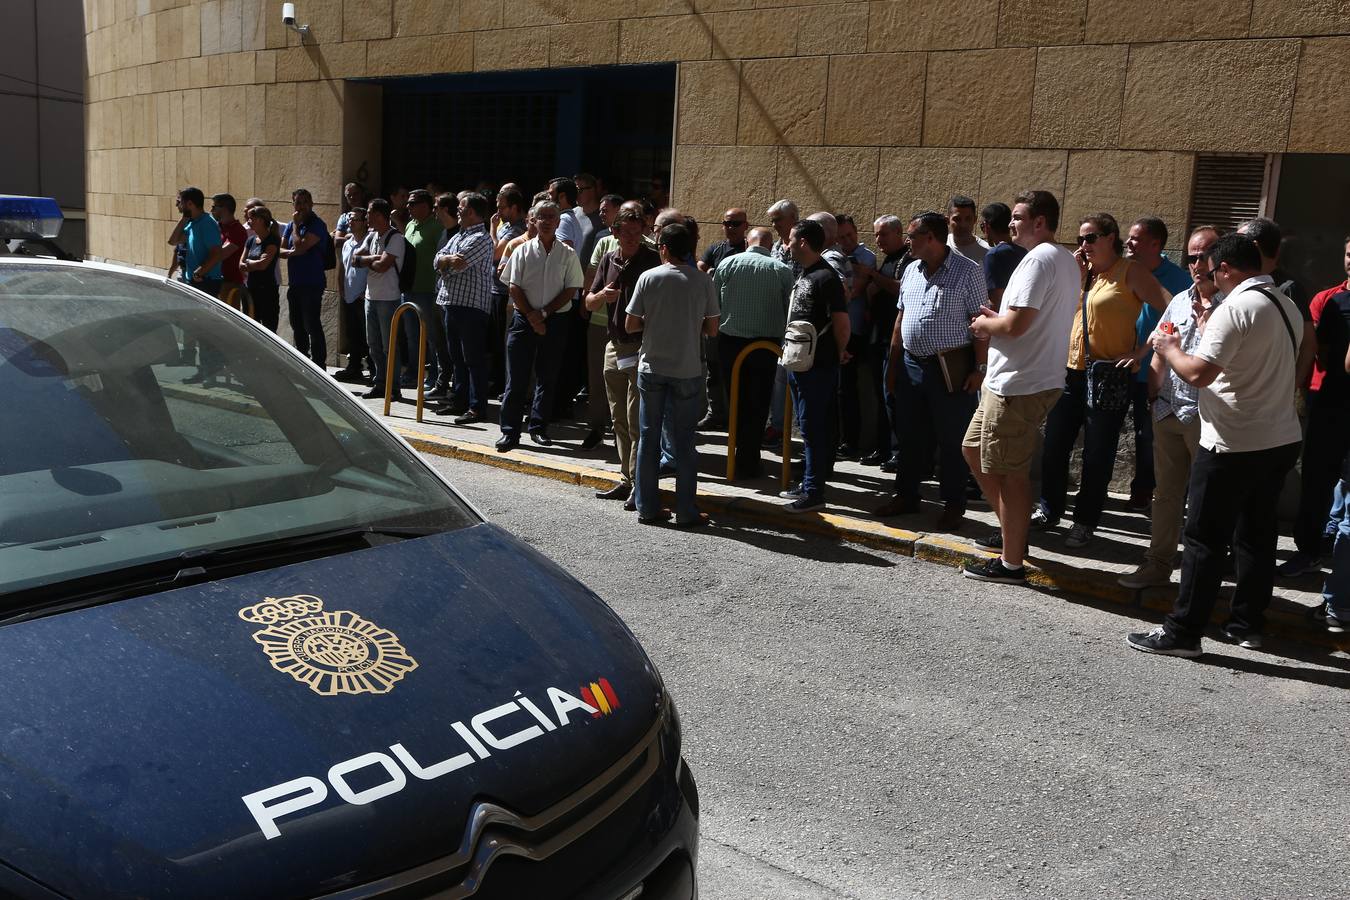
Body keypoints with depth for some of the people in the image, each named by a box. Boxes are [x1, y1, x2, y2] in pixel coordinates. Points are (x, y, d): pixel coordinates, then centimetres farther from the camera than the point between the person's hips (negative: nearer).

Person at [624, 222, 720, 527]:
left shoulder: (648, 277, -4)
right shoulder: (702, 281, -4)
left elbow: (630, 325, -3)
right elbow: (712, 329, -2)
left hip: (652, 367, 1)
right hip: (688, 370, -1)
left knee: (649, 437, 10)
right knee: (684, 441, 6)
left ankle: (648, 507, 14)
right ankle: (686, 511, 9)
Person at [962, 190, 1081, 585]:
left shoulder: (1039, 259, -17)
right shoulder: (1068, 262, 16)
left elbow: (1016, 324, -25)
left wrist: (987, 324, -4)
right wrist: (996, 320, 9)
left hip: (1019, 385, -11)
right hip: (1037, 378, 11)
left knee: (1010, 474, -2)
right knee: (973, 448, 21)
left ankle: (1011, 563, 7)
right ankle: (1013, 530, 30)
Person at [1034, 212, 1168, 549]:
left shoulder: (1130, 273, -7)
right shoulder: (1081, 271, 12)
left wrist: (1139, 352, -17)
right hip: (1072, 370, 6)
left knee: (1097, 454, 3)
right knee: (1054, 445, 9)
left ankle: (1085, 521, 14)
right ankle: (1049, 509, 24)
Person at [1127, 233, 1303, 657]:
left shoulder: (1236, 308, -16)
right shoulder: (1288, 307, 11)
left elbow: (1199, 373, -22)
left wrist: (1169, 349, -3)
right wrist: (1208, 328, 18)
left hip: (1234, 445, -8)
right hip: (1281, 440, 9)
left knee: (1205, 540, -3)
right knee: (1256, 535, 15)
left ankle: (1183, 632, 1)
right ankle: (1247, 623, 23)